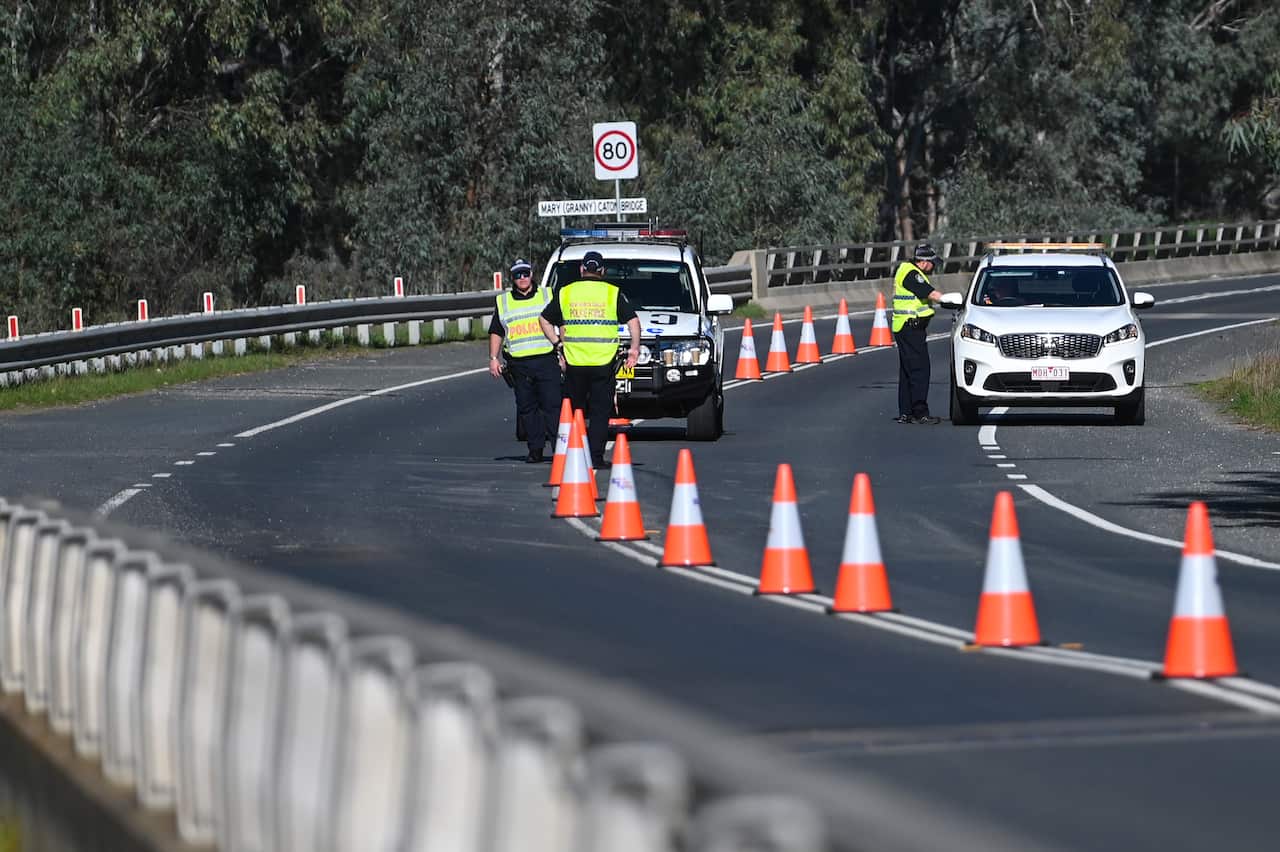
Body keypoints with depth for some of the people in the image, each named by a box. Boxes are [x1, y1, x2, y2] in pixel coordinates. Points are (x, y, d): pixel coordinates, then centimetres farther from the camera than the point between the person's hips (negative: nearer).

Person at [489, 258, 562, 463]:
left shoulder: (547, 296, 10)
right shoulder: (503, 302, 15)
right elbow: (496, 333, 18)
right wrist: (493, 358, 8)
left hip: (546, 359, -2)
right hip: (518, 364, 2)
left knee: (552, 404, -9)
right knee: (526, 407, 2)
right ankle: (535, 449, 7)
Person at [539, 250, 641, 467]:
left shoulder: (566, 293, 7)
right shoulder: (613, 293, 1)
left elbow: (544, 320, 12)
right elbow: (633, 321, -3)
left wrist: (558, 344, 16)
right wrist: (635, 348, 6)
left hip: (574, 362, 1)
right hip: (603, 362, -1)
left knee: (573, 411, 12)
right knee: (600, 412, 2)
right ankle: (595, 457, -4)